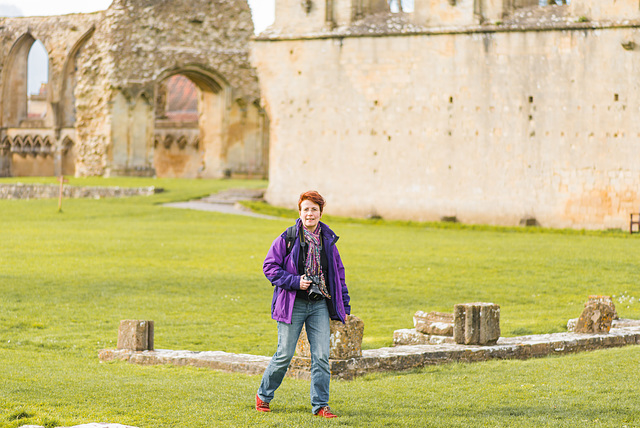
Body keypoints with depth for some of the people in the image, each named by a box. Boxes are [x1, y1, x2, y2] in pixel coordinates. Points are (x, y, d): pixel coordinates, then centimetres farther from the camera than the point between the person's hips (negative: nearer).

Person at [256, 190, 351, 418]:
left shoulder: (328, 239, 7)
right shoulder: (288, 238, -6)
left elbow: (338, 273, 14)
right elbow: (269, 266, -4)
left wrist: (344, 306, 12)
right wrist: (295, 281, -15)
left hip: (319, 305, 3)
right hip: (293, 304, -3)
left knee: (321, 356, -3)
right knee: (284, 355, 0)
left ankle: (320, 404, 5)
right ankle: (263, 395, 21)